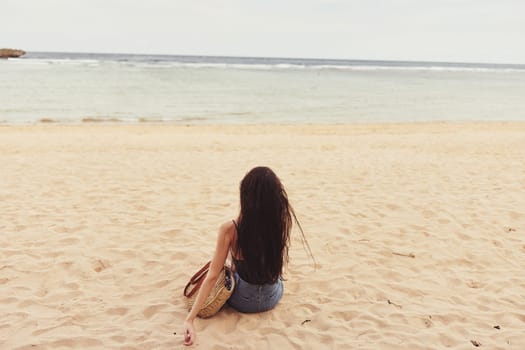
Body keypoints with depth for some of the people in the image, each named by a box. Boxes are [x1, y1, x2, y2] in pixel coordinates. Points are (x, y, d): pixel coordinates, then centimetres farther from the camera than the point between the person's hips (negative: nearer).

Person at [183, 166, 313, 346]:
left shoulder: (229, 230, -26)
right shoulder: (282, 222, -21)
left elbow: (213, 275, -25)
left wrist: (190, 318, -21)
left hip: (243, 301, -1)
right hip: (273, 297, 2)